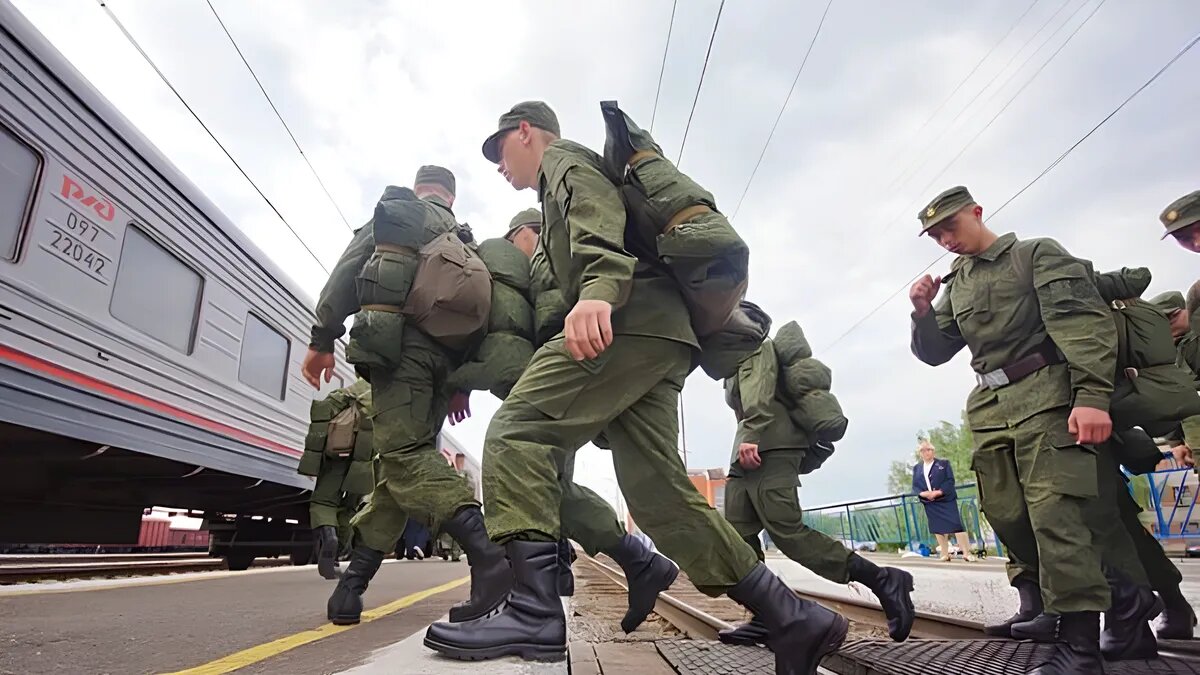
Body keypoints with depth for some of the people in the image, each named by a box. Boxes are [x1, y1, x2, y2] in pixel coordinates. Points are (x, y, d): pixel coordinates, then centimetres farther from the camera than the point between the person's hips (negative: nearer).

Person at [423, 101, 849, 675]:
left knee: (517, 430, -16)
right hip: (660, 333, 9)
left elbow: (600, 216, -10)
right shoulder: (562, 194, 41)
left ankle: (534, 612, -22)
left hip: (631, 318, -9)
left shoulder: (565, 159, 13)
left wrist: (597, 288, -29)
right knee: (657, 491, 1)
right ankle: (794, 619, 2)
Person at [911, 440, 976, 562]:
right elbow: (915, 486, 8)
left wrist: (939, 492, -19)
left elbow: (950, 481, -6)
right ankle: (945, 554, 16)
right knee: (938, 529, 7)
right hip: (930, 504, 4)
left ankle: (966, 553, -2)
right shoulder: (916, 468, 12)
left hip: (946, 500, -3)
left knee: (956, 525, -10)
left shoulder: (944, 463, 4)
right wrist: (923, 493, -13)